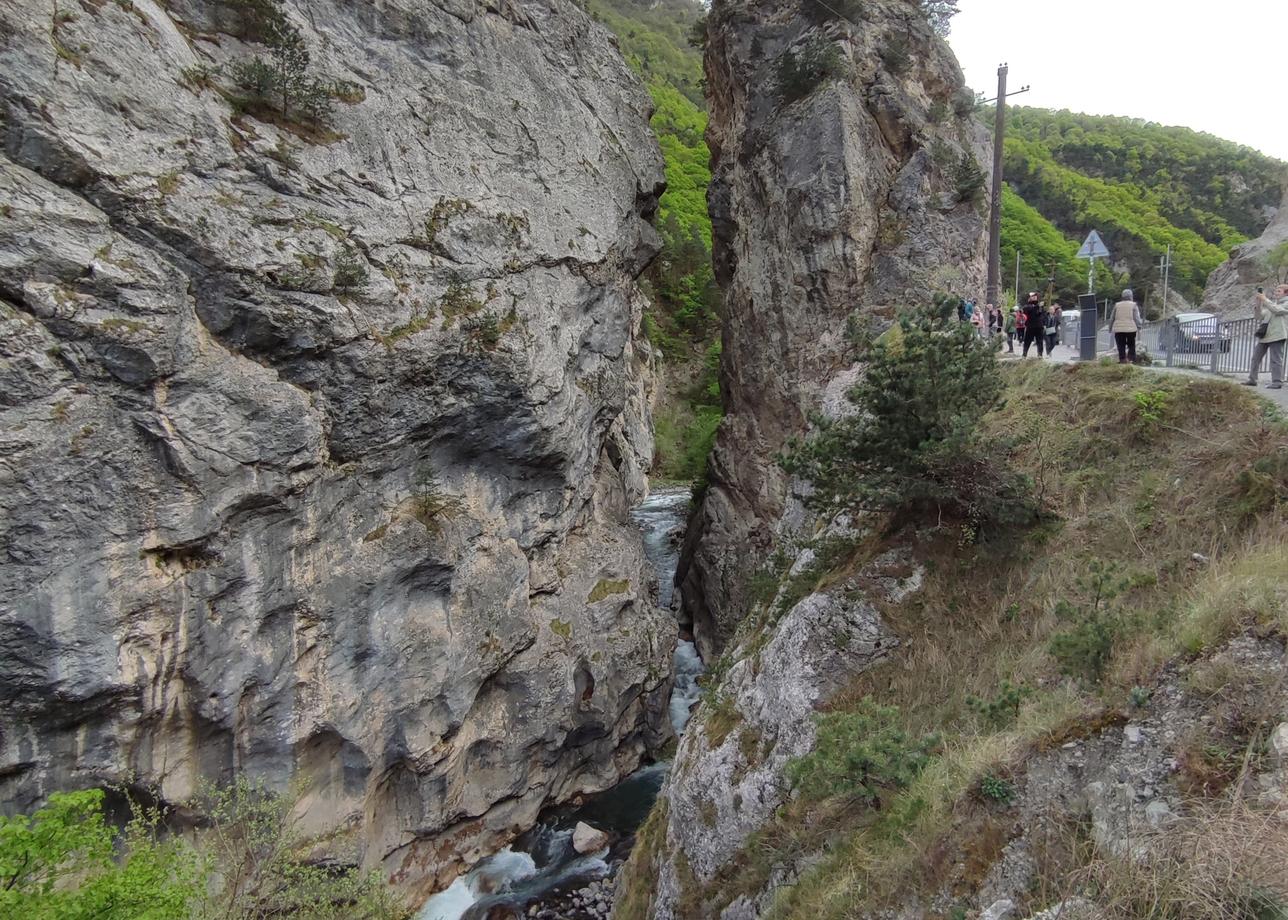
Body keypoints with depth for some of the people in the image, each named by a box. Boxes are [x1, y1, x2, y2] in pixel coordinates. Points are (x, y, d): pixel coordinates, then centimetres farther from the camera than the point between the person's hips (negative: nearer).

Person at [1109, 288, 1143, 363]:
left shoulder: (1117, 305, 8)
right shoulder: (1133, 305, 1)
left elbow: (1111, 318, 9)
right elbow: (1137, 318, -4)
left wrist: (1110, 328, 17)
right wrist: (1139, 326, 6)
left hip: (1118, 329, 1)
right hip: (1130, 329, -1)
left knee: (1121, 346, 2)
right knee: (1131, 346, 9)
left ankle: (1122, 359, -3)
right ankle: (1131, 359, 1)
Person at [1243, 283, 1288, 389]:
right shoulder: (1271, 303, 23)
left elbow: (1277, 310, -18)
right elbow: (1259, 316, 16)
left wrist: (1264, 299, -15)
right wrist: (1259, 304, 1)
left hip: (1276, 335, -7)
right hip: (1264, 335, 8)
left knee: (1276, 359, -9)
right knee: (1256, 357, 8)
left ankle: (1277, 382, -7)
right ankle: (1252, 379, 14)